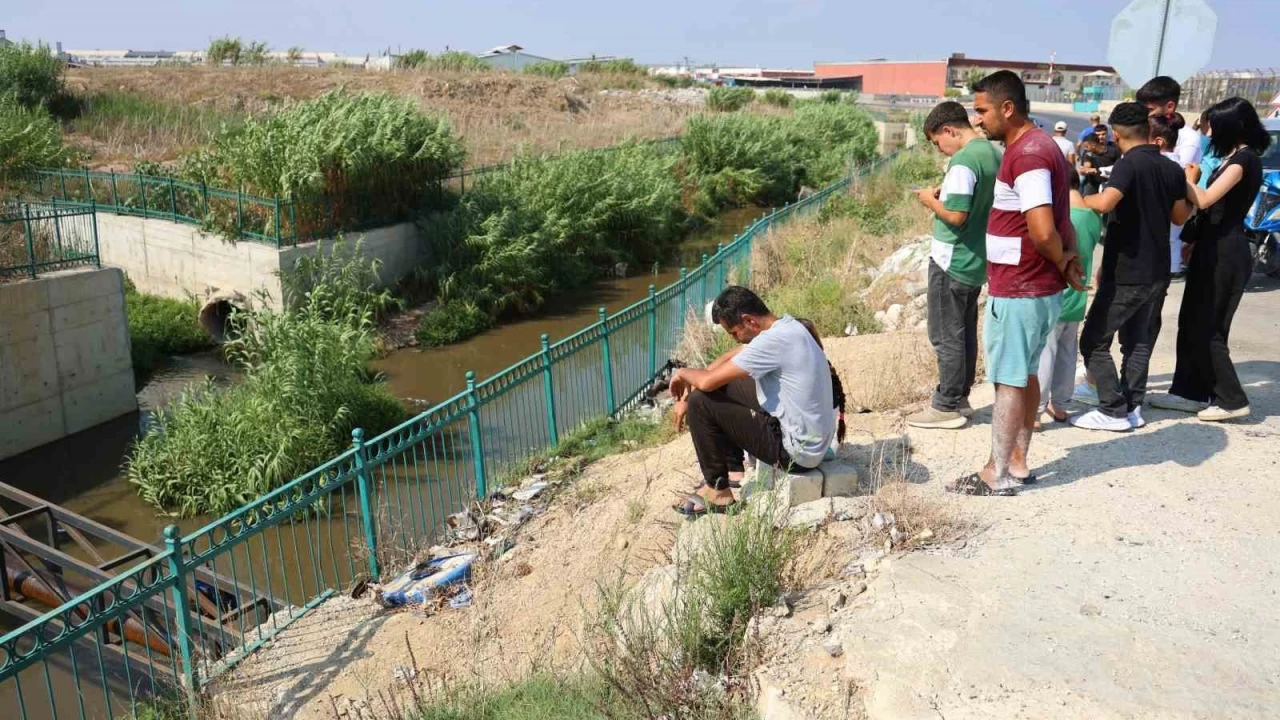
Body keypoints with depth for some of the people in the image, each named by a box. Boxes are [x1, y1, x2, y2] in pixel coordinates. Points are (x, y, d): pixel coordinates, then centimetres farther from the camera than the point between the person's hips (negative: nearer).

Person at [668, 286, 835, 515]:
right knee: (724, 385, 17)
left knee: (700, 403, -11)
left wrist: (684, 373, -2)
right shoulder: (785, 325, 4)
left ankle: (718, 491, 3)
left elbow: (707, 381, -25)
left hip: (797, 450, -10)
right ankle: (733, 465, 26)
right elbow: (733, 357, 14)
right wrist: (690, 390, 5)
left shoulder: (772, 341, -25)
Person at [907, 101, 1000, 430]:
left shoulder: (963, 161, -20)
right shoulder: (994, 154, 8)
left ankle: (947, 406, 7)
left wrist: (931, 201, -8)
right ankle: (960, 398, 25)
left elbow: (956, 216, -25)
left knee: (946, 336, 0)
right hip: (977, 261, 9)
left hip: (952, 262, -9)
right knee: (966, 332, 16)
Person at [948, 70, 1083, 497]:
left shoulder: (1026, 154, -20)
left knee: (1008, 380, -1)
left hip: (1017, 291, -10)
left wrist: (1061, 264, -10)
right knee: (1026, 376, 15)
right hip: (1036, 288, 10)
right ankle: (1017, 462, 26)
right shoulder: (1039, 147, 14)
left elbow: (1043, 230, -28)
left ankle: (998, 475, 9)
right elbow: (1060, 220, 17)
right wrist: (1067, 260, 4)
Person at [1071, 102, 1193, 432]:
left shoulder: (1129, 164, -17)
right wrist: (1194, 201, 37)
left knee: (1094, 342, 1)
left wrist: (1081, 200, -15)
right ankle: (1133, 407, 18)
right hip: (1157, 272, 8)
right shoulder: (1173, 169, 6)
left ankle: (1114, 411, -1)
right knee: (1139, 342, 17)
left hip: (1126, 274, -8)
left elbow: (1105, 203, -34)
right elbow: (1179, 217, 17)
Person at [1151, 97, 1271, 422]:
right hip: (1214, 247, 10)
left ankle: (1231, 399, 6)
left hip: (1226, 252, -10)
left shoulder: (1244, 159, -15)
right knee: (1191, 322, 12)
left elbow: (1205, 200, -22)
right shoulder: (1235, 157, 15)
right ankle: (1190, 391, 19)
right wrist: (1195, 240, 14)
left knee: (1207, 327, -4)